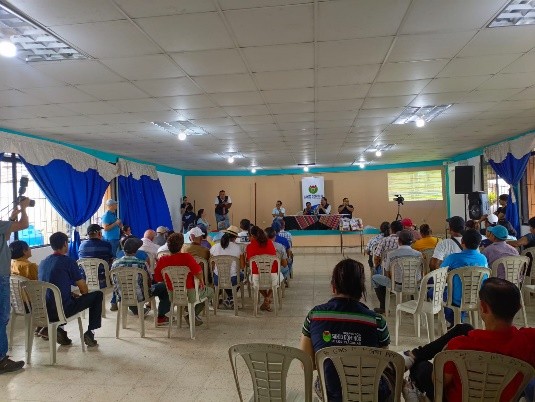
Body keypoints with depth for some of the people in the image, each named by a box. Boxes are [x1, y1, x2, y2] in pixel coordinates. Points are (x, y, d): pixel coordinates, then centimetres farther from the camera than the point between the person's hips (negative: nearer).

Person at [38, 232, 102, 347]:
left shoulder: (43, 262, 10)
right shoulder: (68, 261, -9)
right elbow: (84, 289, -5)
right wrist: (81, 295, 18)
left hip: (44, 311, 7)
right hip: (62, 310, -7)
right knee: (97, 295, 8)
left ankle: (59, 328, 19)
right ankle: (90, 332, 7)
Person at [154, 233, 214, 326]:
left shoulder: (162, 260, -10)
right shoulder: (186, 257, -23)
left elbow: (157, 279, 0)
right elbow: (199, 272, -29)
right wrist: (201, 281, -8)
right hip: (189, 295, -6)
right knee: (210, 291, 21)